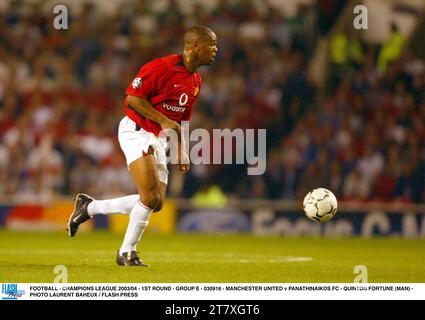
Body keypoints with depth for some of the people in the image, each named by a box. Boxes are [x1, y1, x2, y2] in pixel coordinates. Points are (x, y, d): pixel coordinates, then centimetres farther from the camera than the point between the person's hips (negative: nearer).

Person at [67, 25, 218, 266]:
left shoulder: (196, 82, 11)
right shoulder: (162, 67, -16)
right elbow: (133, 97, -17)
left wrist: (182, 154, 16)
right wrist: (163, 120, -21)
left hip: (159, 139, 9)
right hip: (137, 132, -9)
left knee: (156, 203, 3)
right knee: (150, 197, -18)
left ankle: (89, 207, 17)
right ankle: (127, 252, -2)